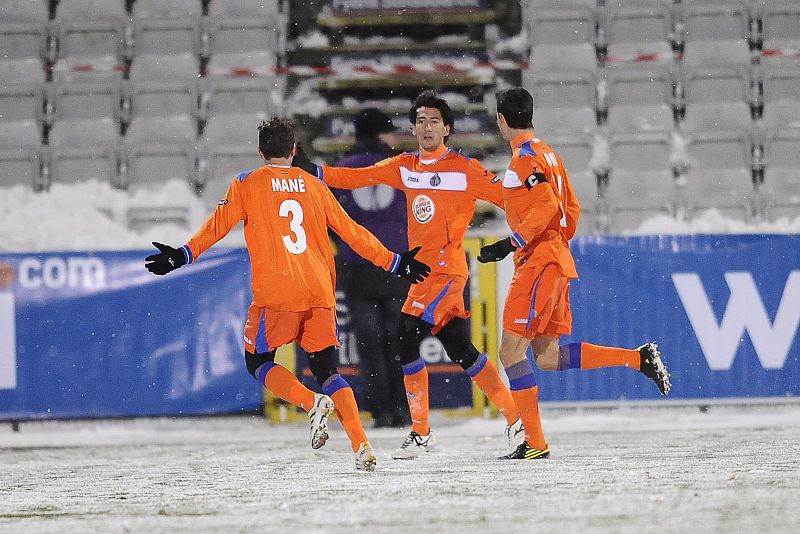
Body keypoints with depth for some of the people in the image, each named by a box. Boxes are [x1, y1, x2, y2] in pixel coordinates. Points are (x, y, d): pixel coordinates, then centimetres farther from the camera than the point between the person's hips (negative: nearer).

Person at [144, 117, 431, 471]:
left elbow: (219, 225, -7)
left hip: (275, 295, -4)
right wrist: (394, 263, 24)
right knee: (326, 370, 9)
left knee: (258, 362, 13)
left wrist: (184, 255, -10)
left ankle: (312, 402, -14)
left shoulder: (247, 185, 7)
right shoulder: (314, 186, 16)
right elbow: (351, 232, 17)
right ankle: (362, 448, -9)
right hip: (319, 293, 4)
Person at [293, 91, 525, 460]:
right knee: (461, 351, 8)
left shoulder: (464, 169, -6)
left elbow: (505, 196, -5)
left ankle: (421, 432, -9)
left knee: (407, 338, -16)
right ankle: (515, 418, 19)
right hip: (421, 270, 7)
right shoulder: (404, 168, 11)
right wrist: (312, 171, -3)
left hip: (446, 269, -7)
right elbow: (357, 178, 8)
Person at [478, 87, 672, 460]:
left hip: (539, 263, -10)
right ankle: (640, 358, 5)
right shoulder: (547, 154, 19)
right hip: (555, 260, 10)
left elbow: (546, 207, -22)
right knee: (547, 357, 9)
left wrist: (511, 244, -21)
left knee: (511, 352, -8)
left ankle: (535, 443, -10)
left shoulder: (527, 157, -11)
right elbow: (571, 210, 22)